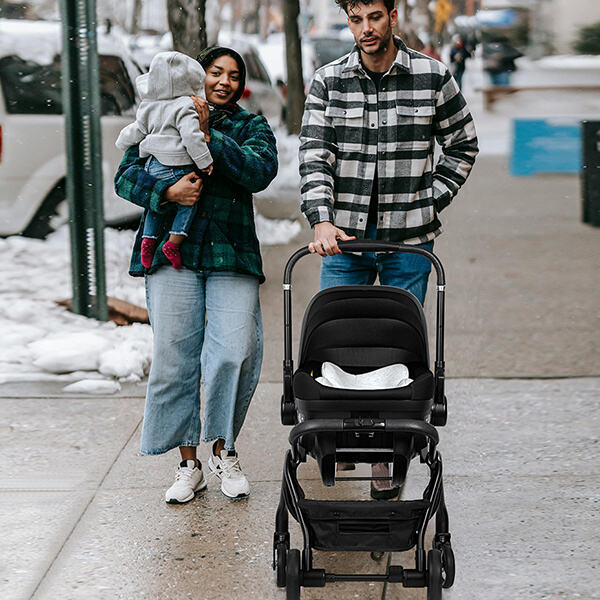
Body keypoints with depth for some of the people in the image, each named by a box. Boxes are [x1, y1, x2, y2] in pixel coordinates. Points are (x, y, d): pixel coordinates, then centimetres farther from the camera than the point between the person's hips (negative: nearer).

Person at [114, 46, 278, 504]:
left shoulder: (252, 126, 13)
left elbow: (260, 172, -7)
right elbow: (127, 174, 4)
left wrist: (210, 137, -14)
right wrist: (166, 192, -14)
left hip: (231, 254, 0)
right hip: (172, 251, 0)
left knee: (237, 353, -11)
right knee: (174, 356, -3)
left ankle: (224, 450, 11)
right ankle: (189, 463, 10)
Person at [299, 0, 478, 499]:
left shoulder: (433, 77, -1)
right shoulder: (328, 82, 1)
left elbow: (463, 146, 9)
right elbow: (315, 157, -5)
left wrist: (428, 204, 0)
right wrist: (322, 220, -20)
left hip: (408, 241, -1)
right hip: (344, 237, 1)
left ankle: (387, 458, 11)